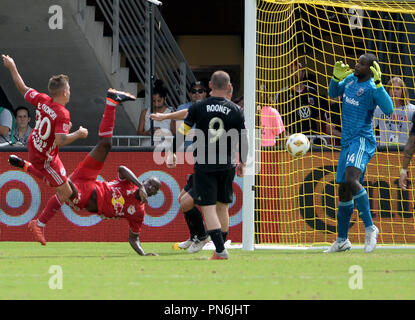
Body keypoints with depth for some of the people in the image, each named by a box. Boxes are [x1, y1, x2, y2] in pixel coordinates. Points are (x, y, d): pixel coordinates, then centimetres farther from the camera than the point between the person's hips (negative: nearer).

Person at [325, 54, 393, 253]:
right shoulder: (350, 79, 11)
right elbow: (333, 94, 27)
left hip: (362, 140, -8)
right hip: (347, 142, 8)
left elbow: (389, 110, -26)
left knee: (351, 180, -30)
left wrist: (378, 83, -33)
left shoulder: (372, 87, -12)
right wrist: (336, 77, 8)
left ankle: (370, 229, -23)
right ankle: (342, 240, 21)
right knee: (344, 191, 12)